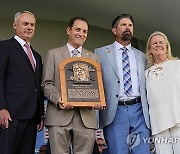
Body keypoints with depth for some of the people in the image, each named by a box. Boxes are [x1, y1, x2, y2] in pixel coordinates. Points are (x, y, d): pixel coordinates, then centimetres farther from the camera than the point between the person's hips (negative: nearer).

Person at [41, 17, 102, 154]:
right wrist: (58, 99, -14)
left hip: (86, 116, 2)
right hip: (60, 115, -2)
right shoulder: (53, 54, 12)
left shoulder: (93, 58, 20)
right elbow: (46, 83, 5)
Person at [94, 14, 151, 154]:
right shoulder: (101, 53, 9)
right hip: (115, 111, -3)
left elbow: (145, 86, 17)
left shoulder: (141, 56, 19)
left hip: (139, 110, 3)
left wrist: (149, 112, 9)